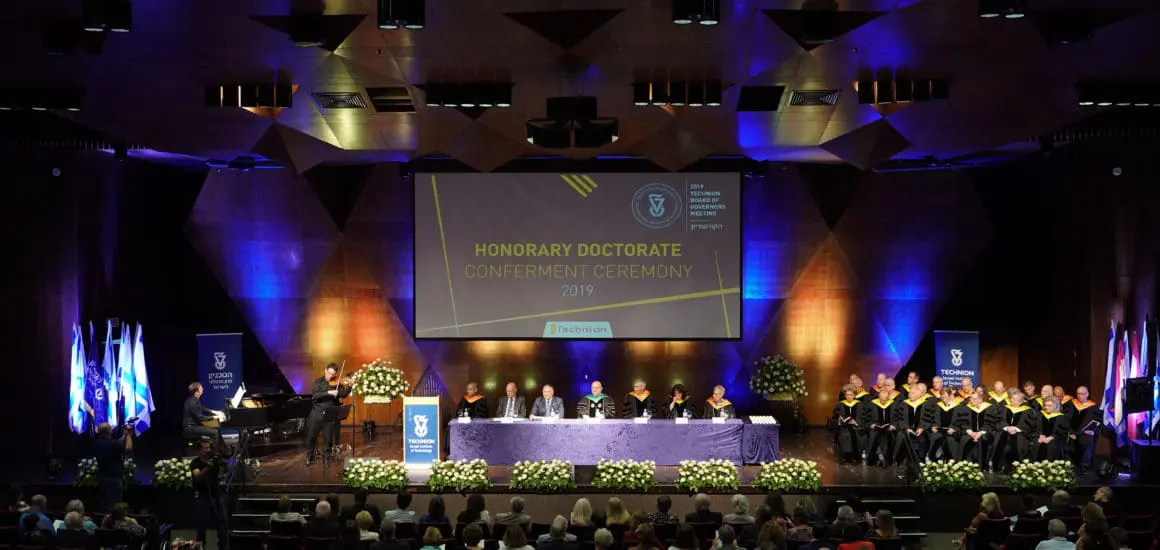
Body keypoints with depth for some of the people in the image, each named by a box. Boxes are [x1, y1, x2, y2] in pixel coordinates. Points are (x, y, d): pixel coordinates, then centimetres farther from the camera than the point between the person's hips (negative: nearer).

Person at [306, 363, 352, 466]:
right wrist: (329, 392, -26)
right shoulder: (318, 382, 1)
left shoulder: (337, 384, 2)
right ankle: (309, 457, 28)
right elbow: (314, 395, -15)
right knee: (311, 437, 9)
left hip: (330, 414, 0)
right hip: (317, 413, 0)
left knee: (328, 438, 4)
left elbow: (343, 395, -11)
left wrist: (349, 386, -27)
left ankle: (326, 459, 19)